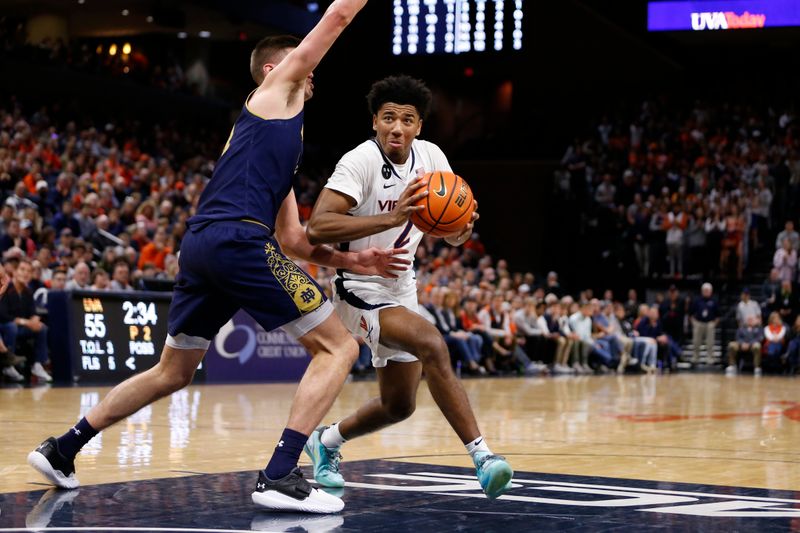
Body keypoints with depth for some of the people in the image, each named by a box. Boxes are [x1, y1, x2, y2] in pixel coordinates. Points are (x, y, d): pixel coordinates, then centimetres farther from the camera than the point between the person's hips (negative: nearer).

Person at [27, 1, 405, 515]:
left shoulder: (277, 137, 33)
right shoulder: (276, 86, 12)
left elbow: (292, 238, 29)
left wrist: (352, 260, 21)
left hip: (200, 244, 9)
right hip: (239, 238, -9)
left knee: (172, 372, 23)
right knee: (339, 346, -3)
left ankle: (61, 450, 28)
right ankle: (280, 477, -14)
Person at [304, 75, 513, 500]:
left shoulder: (431, 157, -3)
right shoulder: (361, 161, -21)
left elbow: (453, 237, 3)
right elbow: (316, 227, -33)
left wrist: (462, 226, -22)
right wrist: (392, 218, -41)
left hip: (400, 289, 8)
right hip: (361, 290, -8)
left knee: (398, 406, 15)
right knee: (432, 345, -31)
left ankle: (326, 441, 41)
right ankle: (481, 456, -30)